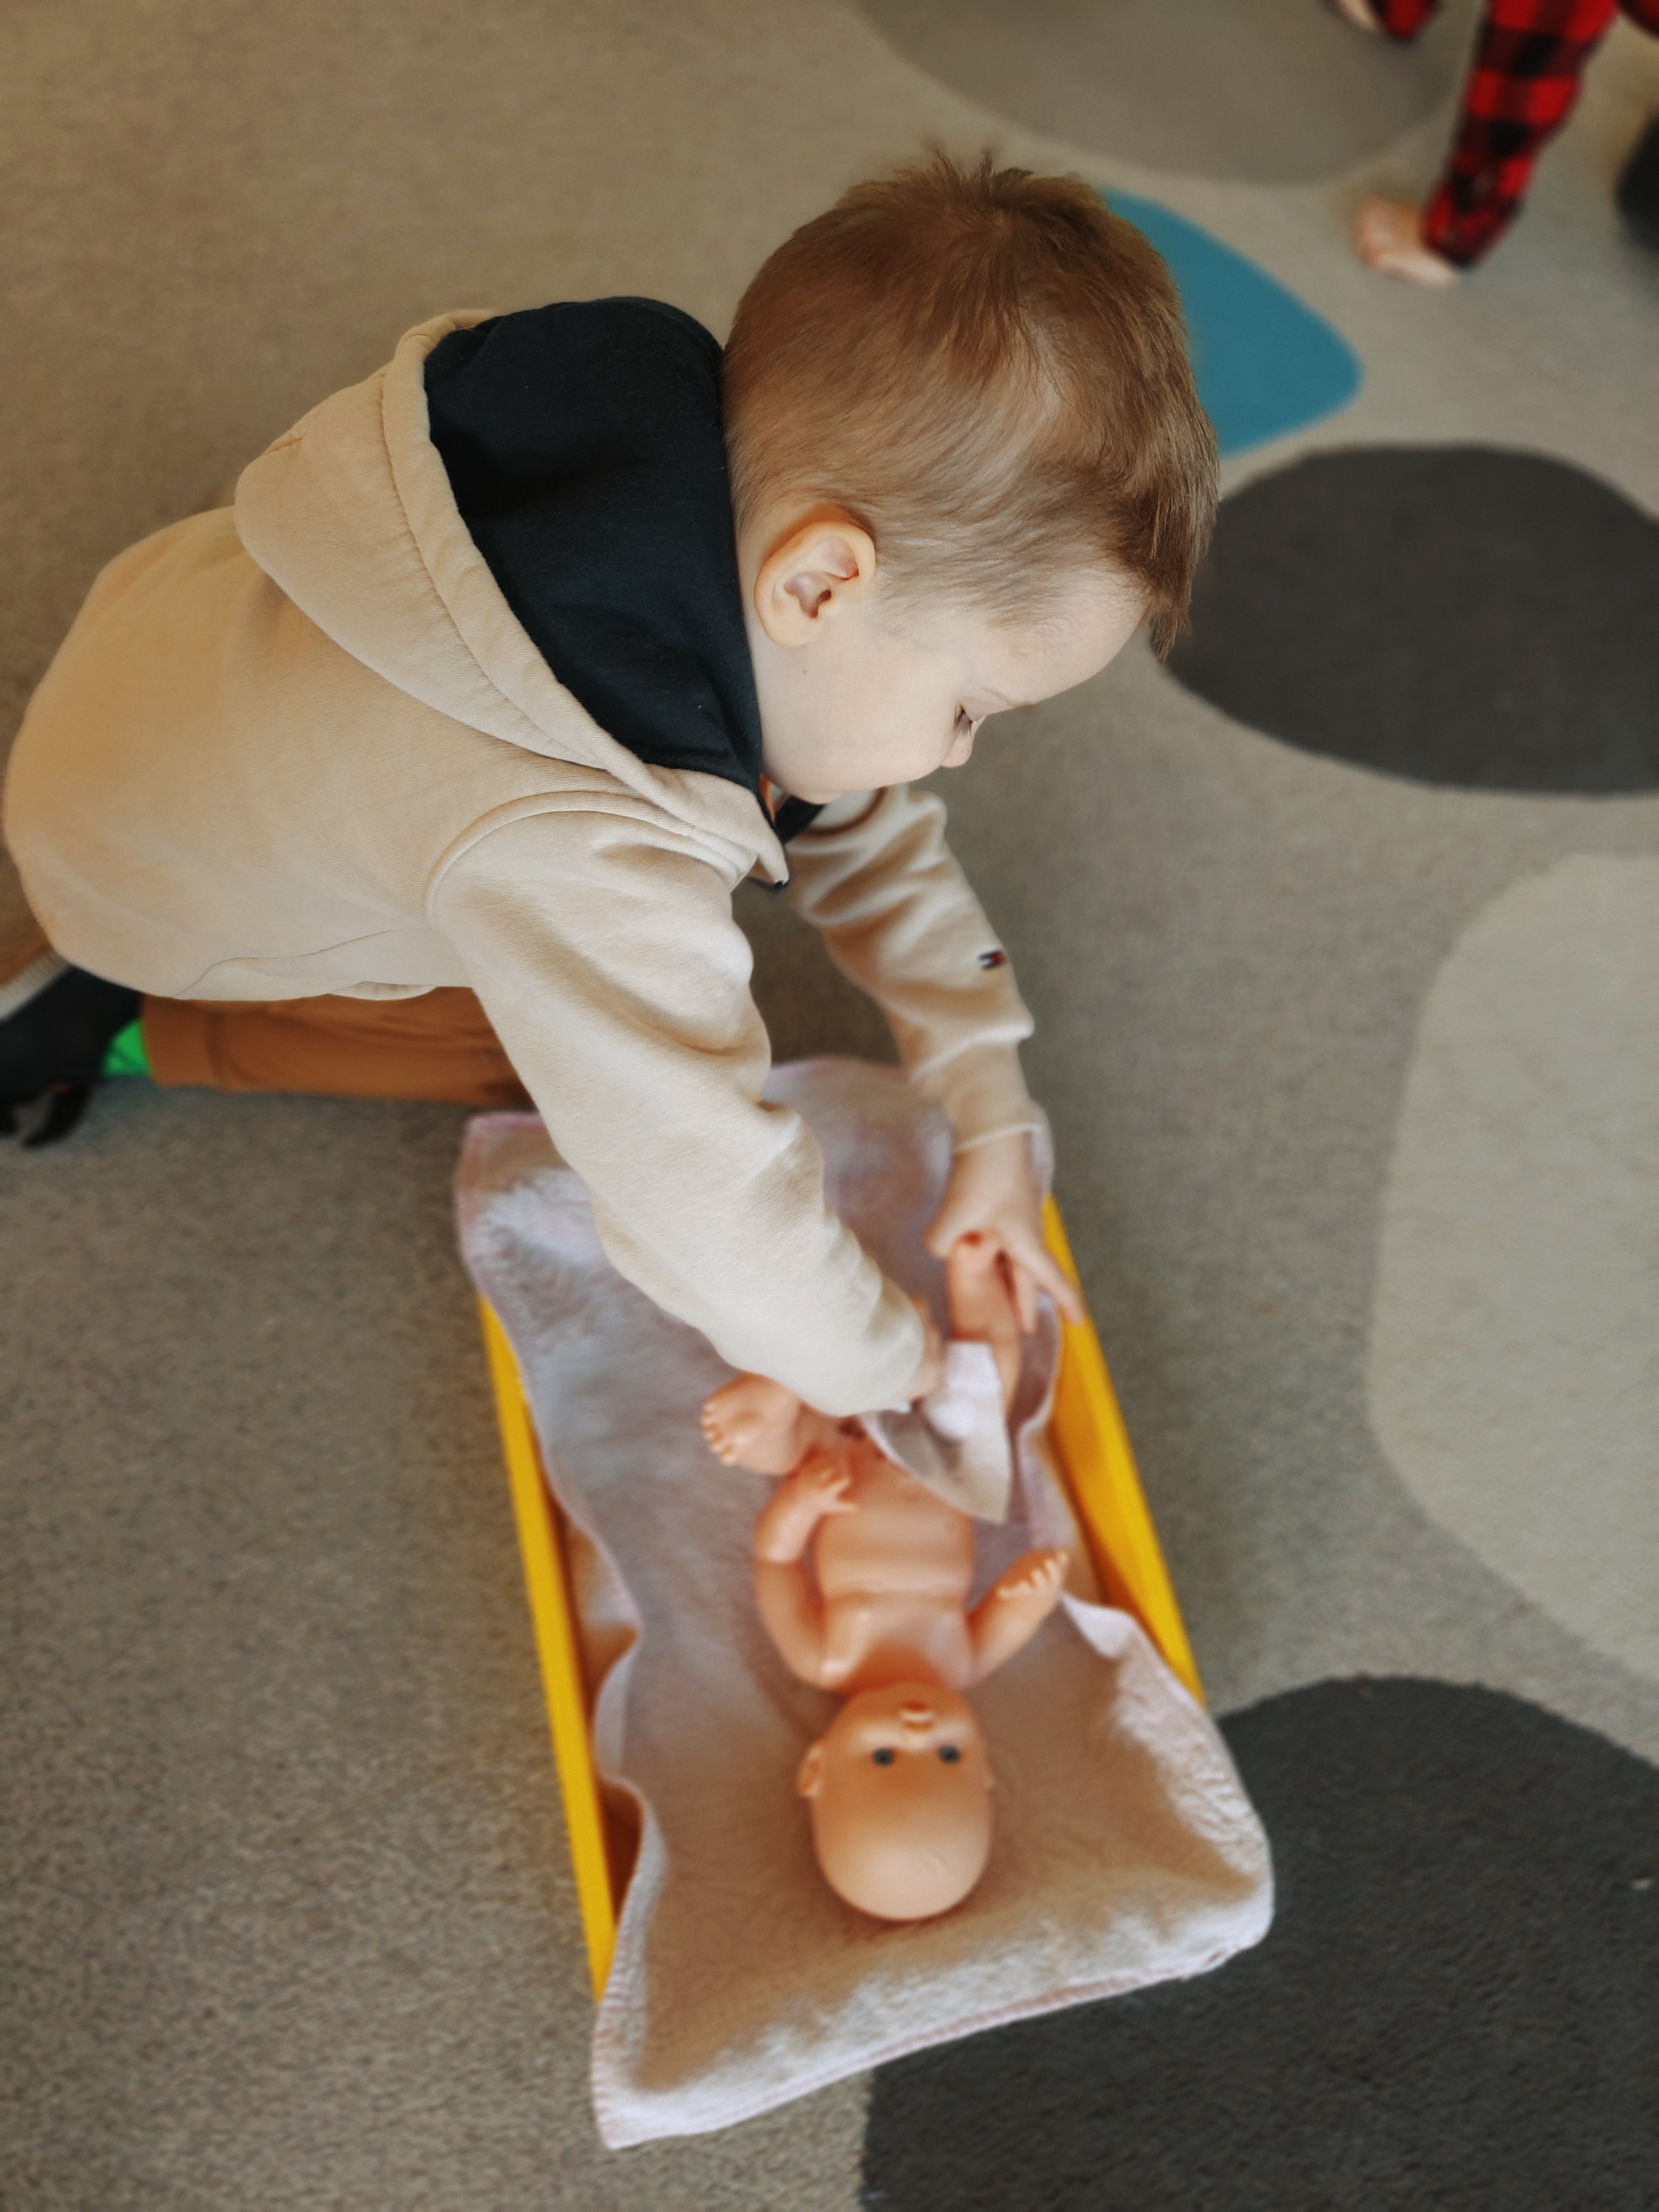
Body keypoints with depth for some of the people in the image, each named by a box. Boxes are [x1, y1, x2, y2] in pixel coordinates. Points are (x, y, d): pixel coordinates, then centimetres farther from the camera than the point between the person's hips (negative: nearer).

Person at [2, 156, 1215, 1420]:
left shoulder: (729, 490, -23)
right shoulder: (580, 865, -48)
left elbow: (867, 834, -11)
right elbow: (716, 1215, -39)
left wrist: (990, 1114, -13)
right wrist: (887, 1367, -20)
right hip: (128, 875, -6)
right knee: (536, 1043, -3)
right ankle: (124, 1027, 7)